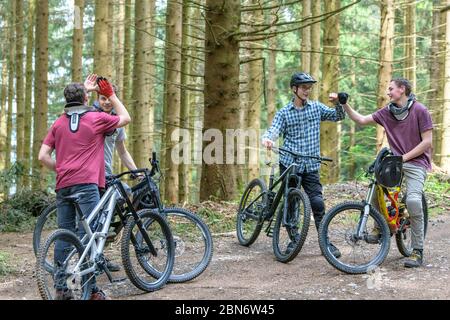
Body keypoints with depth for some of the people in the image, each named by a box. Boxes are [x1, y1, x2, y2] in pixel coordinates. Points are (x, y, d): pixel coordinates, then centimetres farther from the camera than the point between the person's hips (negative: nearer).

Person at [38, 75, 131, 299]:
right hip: (86, 183, -5)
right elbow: (126, 118, 19)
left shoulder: (58, 123, 14)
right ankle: (91, 289, -8)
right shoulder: (96, 118, 3)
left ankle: (61, 288, 8)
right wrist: (111, 94, 24)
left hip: (63, 185, 5)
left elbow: (43, 156, 11)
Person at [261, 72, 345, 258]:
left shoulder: (316, 107, 7)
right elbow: (273, 131, -10)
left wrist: (339, 103, -17)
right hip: (289, 164, 0)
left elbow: (338, 116, 4)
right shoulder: (284, 113, 1)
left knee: (317, 204, -6)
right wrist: (266, 139, -34)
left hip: (311, 166, 1)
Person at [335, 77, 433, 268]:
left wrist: (404, 157, -12)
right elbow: (361, 120, 13)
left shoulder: (420, 111, -6)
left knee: (413, 201, -25)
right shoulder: (387, 112, 9)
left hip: (416, 162, -5)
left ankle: (418, 251, -12)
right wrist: (344, 104, 4)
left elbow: (427, 142, -9)